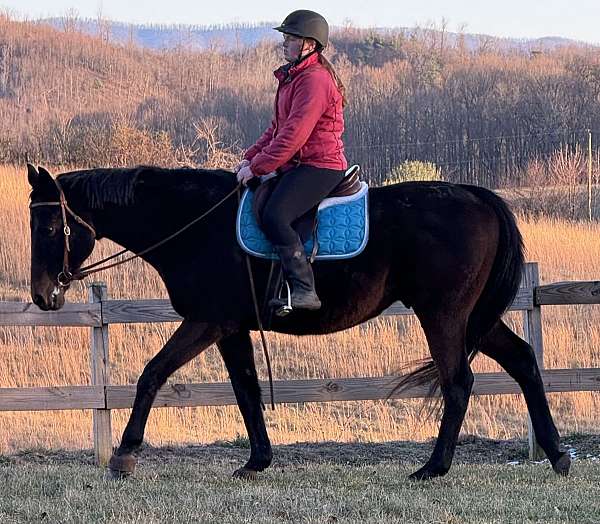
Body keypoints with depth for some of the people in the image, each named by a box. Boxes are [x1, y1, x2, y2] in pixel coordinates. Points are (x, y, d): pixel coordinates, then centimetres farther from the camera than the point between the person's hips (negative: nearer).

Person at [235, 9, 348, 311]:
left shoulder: (315, 79, -16)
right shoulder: (293, 77, 19)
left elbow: (294, 134, -23)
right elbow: (278, 127, 24)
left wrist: (258, 166, -20)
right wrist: (251, 157, 11)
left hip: (320, 167, -11)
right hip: (296, 166, 11)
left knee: (274, 216, -28)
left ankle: (304, 291, -28)